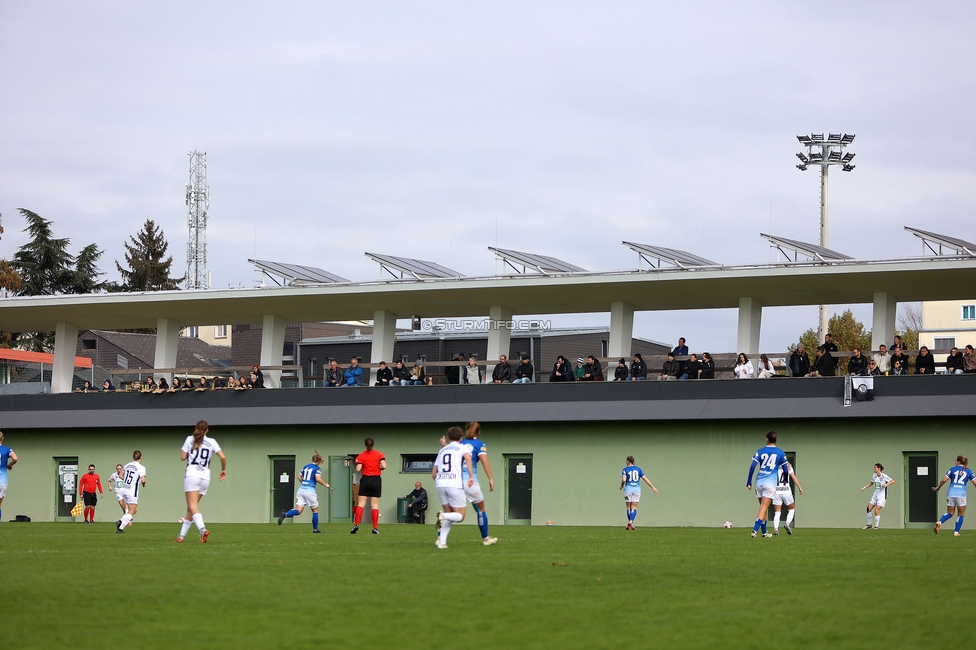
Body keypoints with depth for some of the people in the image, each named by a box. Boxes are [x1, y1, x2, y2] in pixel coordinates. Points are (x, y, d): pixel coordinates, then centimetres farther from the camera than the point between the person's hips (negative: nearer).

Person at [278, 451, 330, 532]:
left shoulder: (306, 467, 15)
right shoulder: (317, 468, -3)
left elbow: (299, 476, 19)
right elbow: (318, 479, -17)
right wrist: (325, 484, -2)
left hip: (301, 489, 5)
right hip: (310, 491, -5)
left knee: (298, 511, -2)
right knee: (315, 510, 14)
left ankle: (285, 514, -29)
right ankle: (315, 529, 19)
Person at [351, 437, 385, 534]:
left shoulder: (361, 456, -1)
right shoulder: (379, 454, -1)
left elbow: (358, 469, -9)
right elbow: (383, 466, -13)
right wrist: (378, 468, 8)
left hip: (365, 480, 0)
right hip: (376, 480, 0)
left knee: (360, 504, 3)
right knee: (375, 505, 2)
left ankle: (356, 525, -10)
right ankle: (375, 528, -3)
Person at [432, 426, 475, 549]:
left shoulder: (442, 450, 24)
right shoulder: (462, 448, 10)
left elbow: (433, 474, 23)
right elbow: (468, 458, -15)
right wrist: (471, 476, -20)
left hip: (440, 484, 5)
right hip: (455, 484, -5)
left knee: (449, 514, 17)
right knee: (460, 516, 5)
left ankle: (441, 541, 0)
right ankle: (443, 516, -26)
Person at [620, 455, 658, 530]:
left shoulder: (625, 470, -4)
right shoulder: (638, 469, 6)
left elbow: (623, 480, -18)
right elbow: (645, 479, 4)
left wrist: (621, 486, 3)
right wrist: (653, 487, 8)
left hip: (628, 489, -2)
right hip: (637, 490, 2)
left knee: (629, 507, 11)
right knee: (634, 508, 0)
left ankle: (630, 523, 13)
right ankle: (631, 522, -21)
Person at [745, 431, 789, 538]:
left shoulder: (760, 451, 6)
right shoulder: (780, 453, 2)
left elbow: (752, 466, -3)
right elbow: (786, 470, 3)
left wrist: (749, 482, 0)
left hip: (759, 482, 3)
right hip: (770, 483, -3)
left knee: (763, 508, 15)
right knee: (763, 509, -7)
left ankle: (764, 532, 21)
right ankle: (755, 530, -23)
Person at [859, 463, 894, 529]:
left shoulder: (884, 476, -15)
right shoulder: (874, 475, 6)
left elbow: (893, 481, -17)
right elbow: (871, 483, 22)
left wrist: (886, 484, -31)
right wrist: (865, 487, 11)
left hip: (882, 496, -7)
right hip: (875, 495, 7)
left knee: (877, 510, -14)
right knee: (869, 508, 2)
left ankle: (876, 526, -4)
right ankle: (868, 524, 17)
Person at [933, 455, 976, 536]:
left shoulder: (952, 469, 5)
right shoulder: (968, 471, 6)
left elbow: (944, 480, 1)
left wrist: (938, 487, 16)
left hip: (951, 494, 1)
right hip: (961, 494, -1)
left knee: (950, 513, 14)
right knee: (961, 514, 11)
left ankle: (939, 522, -12)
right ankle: (956, 532, 4)